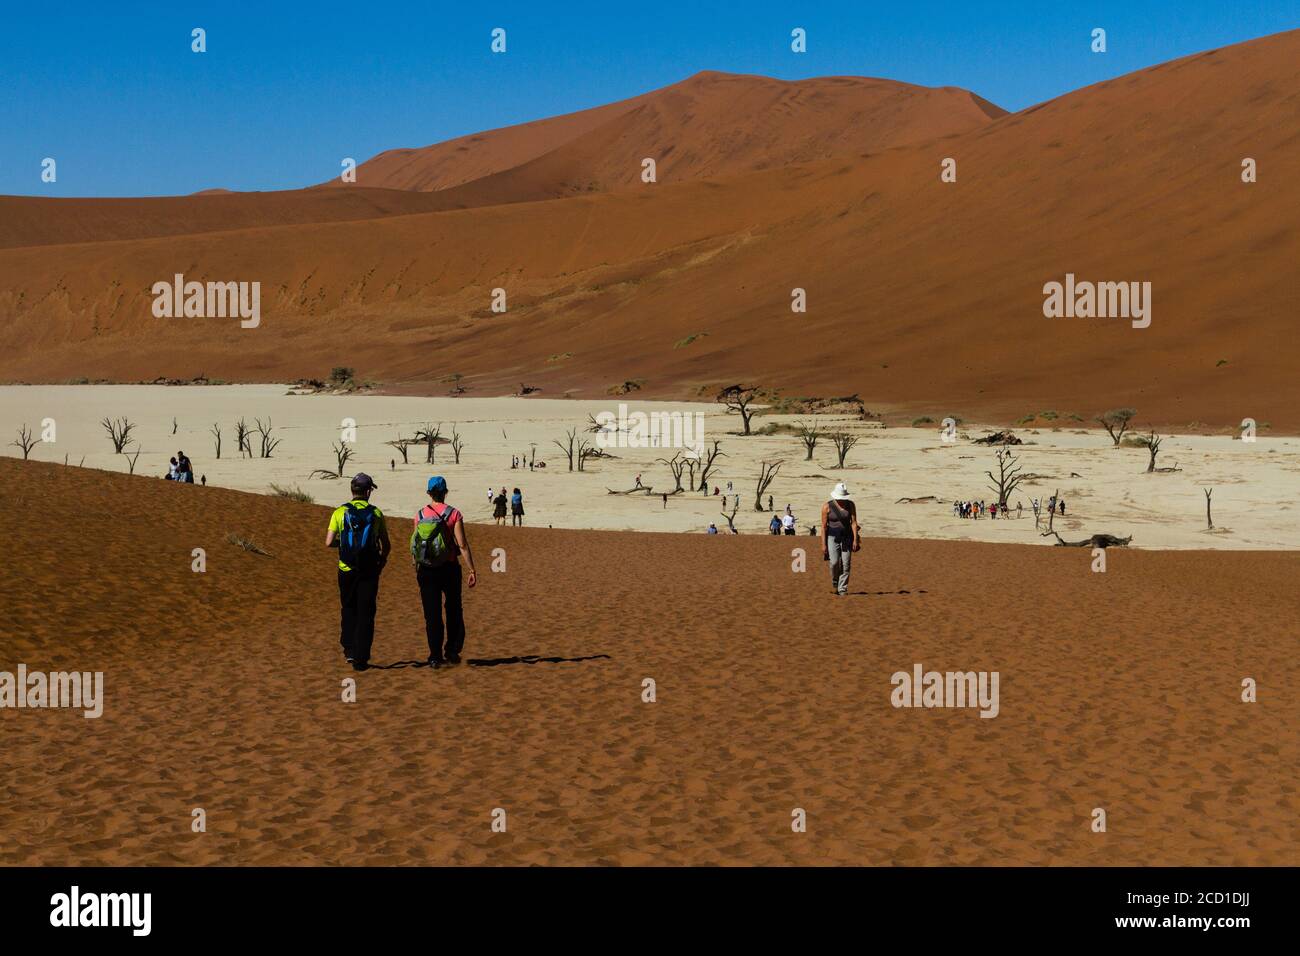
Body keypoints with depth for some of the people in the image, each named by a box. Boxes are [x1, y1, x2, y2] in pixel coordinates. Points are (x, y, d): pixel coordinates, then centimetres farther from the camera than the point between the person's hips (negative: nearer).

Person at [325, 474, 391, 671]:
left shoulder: (340, 512, -3)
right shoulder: (376, 514, -2)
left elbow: (329, 543, -8)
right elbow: (386, 546, 3)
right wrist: (382, 562, 22)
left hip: (346, 570, 1)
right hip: (369, 571, -1)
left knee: (348, 610, 21)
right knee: (365, 614, 4)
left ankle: (349, 649, 17)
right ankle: (360, 658, 2)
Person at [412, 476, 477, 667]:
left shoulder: (420, 515, 0)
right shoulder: (454, 514, -8)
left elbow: (415, 544, 4)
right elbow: (462, 545, -12)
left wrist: (417, 569, 14)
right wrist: (471, 570, -9)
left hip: (426, 570, 2)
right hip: (449, 567, -1)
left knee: (432, 614, 5)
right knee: (454, 611, 15)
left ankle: (435, 656, 4)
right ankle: (452, 651, 16)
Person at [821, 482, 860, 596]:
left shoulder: (851, 505, 0)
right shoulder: (827, 506, -5)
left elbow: (854, 522, -1)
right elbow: (824, 526, -4)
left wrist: (855, 540, -10)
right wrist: (823, 544, -7)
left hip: (847, 537, 2)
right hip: (832, 537, -2)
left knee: (846, 564, -5)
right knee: (834, 562, -14)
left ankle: (842, 589, 3)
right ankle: (835, 583, 14)